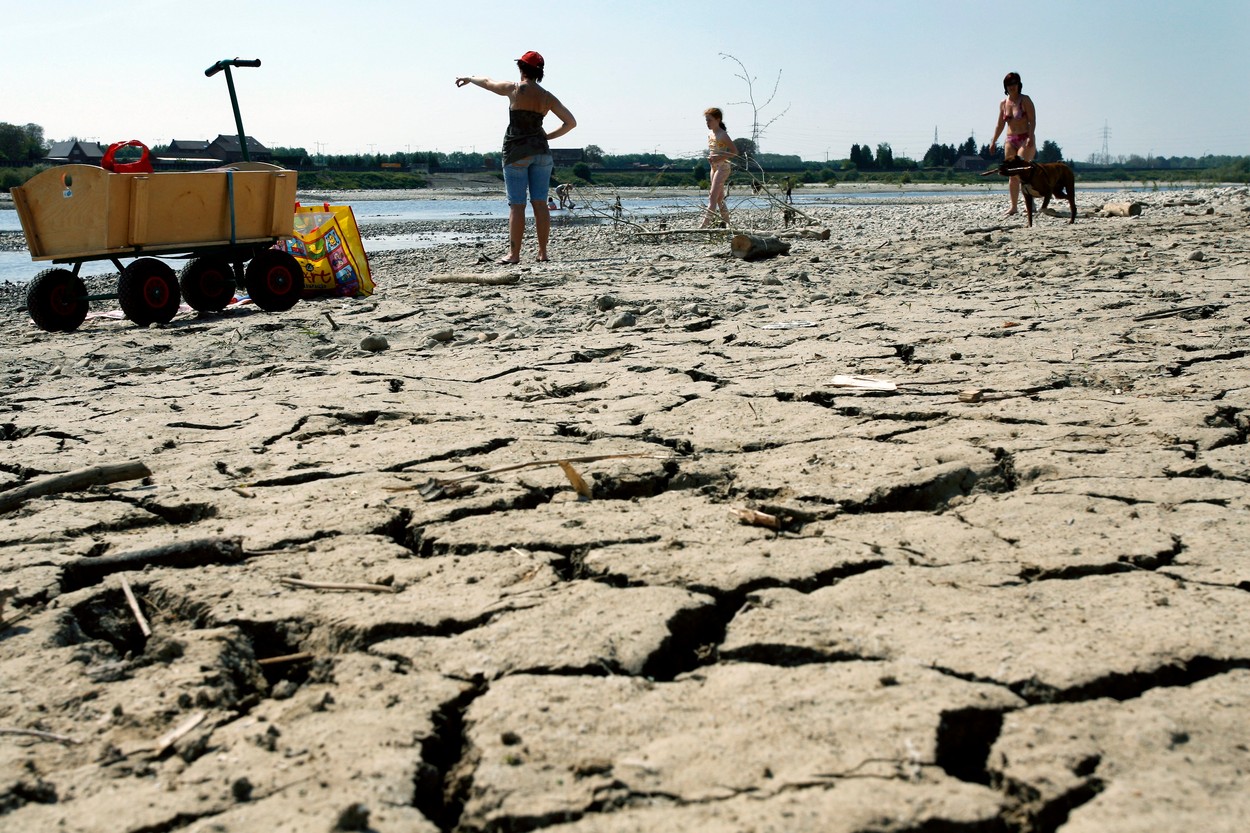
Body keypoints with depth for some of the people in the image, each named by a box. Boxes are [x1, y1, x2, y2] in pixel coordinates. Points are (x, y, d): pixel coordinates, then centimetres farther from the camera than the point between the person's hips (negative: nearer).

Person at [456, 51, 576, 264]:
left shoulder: (514, 89, -3)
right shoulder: (547, 97, 6)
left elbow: (487, 82, 15)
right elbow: (571, 122, 7)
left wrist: (468, 78, 34)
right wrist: (547, 136, 13)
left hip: (517, 152, -4)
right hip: (541, 151, 4)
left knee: (516, 205, -4)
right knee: (540, 203, 5)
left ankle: (514, 253, -4)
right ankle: (543, 252, 6)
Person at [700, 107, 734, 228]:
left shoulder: (722, 135, -15)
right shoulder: (710, 134, 10)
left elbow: (735, 152, -15)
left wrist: (719, 158, -21)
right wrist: (710, 158, 4)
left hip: (722, 167, -9)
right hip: (714, 167, 9)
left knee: (713, 196, -14)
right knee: (719, 197, 13)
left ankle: (706, 223, -18)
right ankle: (726, 222, 21)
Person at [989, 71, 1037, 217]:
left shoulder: (1025, 100, -4)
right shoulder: (1003, 103, 11)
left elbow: (1032, 121, -11)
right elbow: (1000, 124, 19)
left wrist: (1031, 137, -23)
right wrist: (994, 141, 14)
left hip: (1025, 139, -5)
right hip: (1010, 140, 5)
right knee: (1012, 175, 2)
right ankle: (1014, 206, 5)